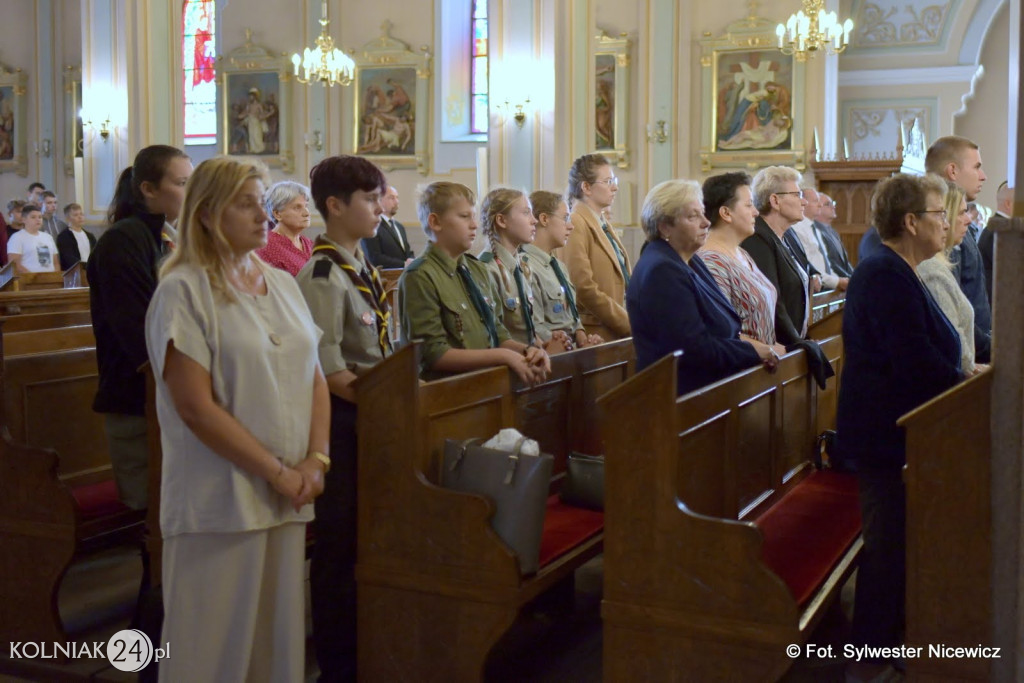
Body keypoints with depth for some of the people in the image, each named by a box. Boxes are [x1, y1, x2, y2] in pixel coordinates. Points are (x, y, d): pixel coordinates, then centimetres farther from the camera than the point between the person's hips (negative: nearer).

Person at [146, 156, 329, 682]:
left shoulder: (282, 284, 12)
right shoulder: (183, 290, -8)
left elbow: (314, 378, 12)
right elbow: (195, 406, -14)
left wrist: (315, 460, -2)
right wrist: (277, 471, -12)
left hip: (286, 498, 6)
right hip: (220, 498, -6)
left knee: (279, 633, 13)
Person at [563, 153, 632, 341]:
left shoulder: (602, 224, 16)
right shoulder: (576, 225, -11)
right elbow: (584, 288, -18)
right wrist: (629, 324, -15)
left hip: (619, 331, 8)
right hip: (596, 333, -8)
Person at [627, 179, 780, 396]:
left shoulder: (687, 260, 10)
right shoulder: (662, 272, -20)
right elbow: (694, 349, -24)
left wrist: (742, 342, -3)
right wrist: (752, 351, -13)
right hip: (682, 395, -9)